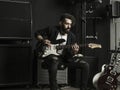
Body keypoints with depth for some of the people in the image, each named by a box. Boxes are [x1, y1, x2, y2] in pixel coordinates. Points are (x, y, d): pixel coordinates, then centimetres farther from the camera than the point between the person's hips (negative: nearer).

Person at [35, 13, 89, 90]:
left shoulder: (72, 36, 5)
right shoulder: (52, 30, -3)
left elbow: (71, 54, 4)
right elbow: (37, 33, 8)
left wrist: (75, 52, -20)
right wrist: (43, 40, -11)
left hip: (65, 57, 4)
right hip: (52, 55, -4)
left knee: (85, 65, -12)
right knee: (54, 66, -41)